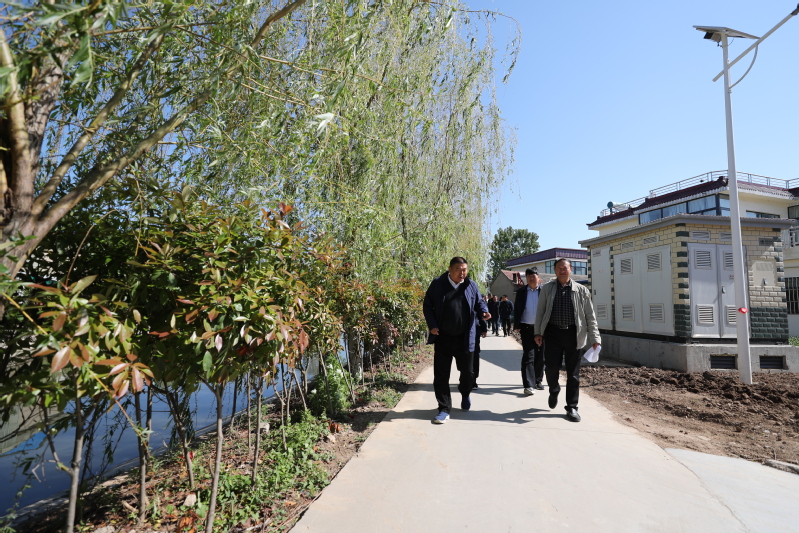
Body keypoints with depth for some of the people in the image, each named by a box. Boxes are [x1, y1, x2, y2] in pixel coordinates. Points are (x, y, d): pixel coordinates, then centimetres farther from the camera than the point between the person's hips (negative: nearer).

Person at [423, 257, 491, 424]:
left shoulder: (471, 286, 3)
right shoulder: (438, 284, -3)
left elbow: (479, 303, 13)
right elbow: (427, 306, 1)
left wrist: (484, 312, -10)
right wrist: (432, 325, -10)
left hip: (465, 338, 2)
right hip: (443, 338, -1)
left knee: (467, 372, 14)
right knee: (441, 375, 2)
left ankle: (465, 395, 45)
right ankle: (444, 409, 16)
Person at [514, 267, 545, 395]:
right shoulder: (521, 292, 5)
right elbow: (517, 310, 5)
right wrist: (516, 326, -1)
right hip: (526, 328, 0)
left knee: (540, 356, 12)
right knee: (528, 356, -4)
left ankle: (538, 380, 28)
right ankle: (528, 385, -4)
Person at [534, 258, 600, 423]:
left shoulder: (581, 290, 4)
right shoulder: (547, 289, 6)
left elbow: (590, 315, 4)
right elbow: (540, 311, 8)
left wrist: (595, 338, -1)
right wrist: (538, 332, 2)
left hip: (574, 334, 0)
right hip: (553, 333, 0)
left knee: (573, 373, 6)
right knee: (551, 368, 1)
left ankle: (571, 407, 19)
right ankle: (554, 391, 33)